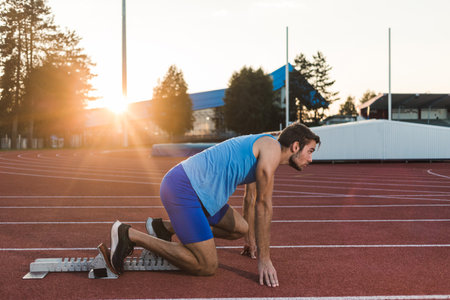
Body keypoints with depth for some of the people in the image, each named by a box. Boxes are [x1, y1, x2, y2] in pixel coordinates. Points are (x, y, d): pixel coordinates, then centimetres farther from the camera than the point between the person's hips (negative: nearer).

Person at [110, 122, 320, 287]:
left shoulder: (260, 150, 22)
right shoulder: (272, 148, -9)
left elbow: (251, 199, 33)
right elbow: (263, 205, -12)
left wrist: (251, 240, 42)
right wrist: (264, 259, -8)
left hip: (193, 188, 11)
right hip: (182, 189, -11)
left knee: (240, 229, 17)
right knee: (207, 267, -10)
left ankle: (165, 228, 19)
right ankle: (129, 235, -7)